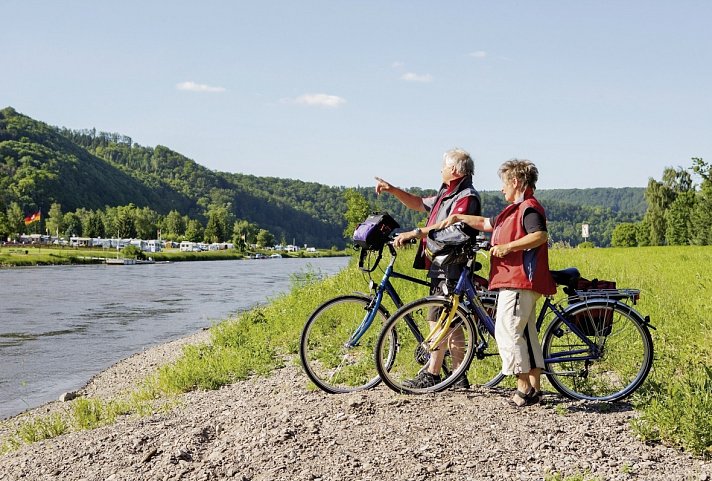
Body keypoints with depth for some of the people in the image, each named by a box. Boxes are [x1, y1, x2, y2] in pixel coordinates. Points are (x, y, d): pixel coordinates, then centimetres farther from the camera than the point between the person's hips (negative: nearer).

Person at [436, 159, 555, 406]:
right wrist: (458, 217, 35)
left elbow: (541, 235, -26)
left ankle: (524, 387, -10)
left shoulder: (529, 208, -10)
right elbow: (487, 224, 35)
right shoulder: (515, 210, 23)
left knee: (506, 331, -11)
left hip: (519, 282, -11)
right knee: (526, 334, 10)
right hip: (516, 281, 11)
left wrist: (508, 247, -25)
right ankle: (534, 388, 14)